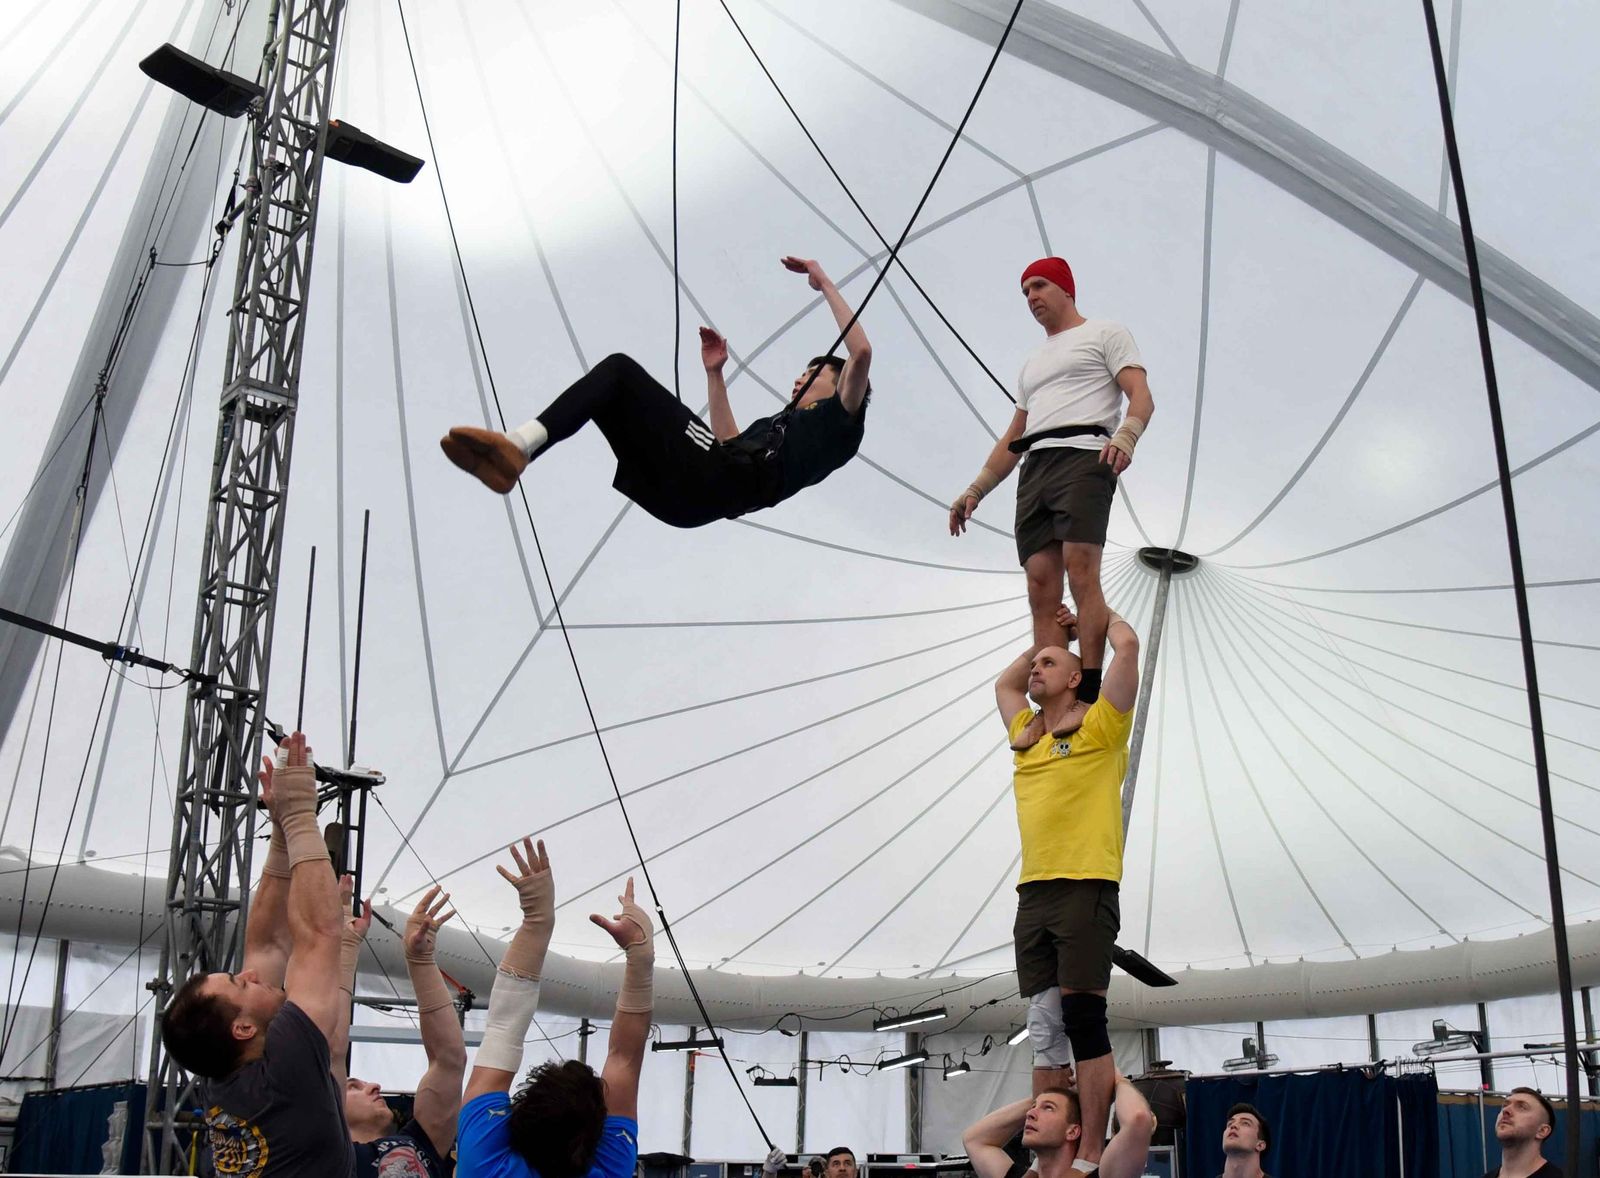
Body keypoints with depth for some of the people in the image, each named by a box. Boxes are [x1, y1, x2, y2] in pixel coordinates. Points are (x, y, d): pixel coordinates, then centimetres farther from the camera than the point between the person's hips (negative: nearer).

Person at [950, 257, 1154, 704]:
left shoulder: (1105, 333, 12)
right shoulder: (1032, 364, 33)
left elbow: (1141, 397, -2)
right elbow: (1013, 438, 32)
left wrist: (1124, 436, -24)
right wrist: (975, 490, 21)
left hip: (1083, 459, -7)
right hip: (1034, 470, 7)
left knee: (1081, 574, -20)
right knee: (1041, 588, -5)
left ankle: (1088, 697, -25)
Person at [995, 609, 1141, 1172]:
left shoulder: (1098, 726, 4)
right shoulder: (1027, 737, 21)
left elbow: (1127, 645, -4)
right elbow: (1003, 683, 41)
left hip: (1085, 887, -6)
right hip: (1034, 893, 6)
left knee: (1083, 1019, -9)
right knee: (1045, 1029, 4)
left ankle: (1091, 1156, -6)